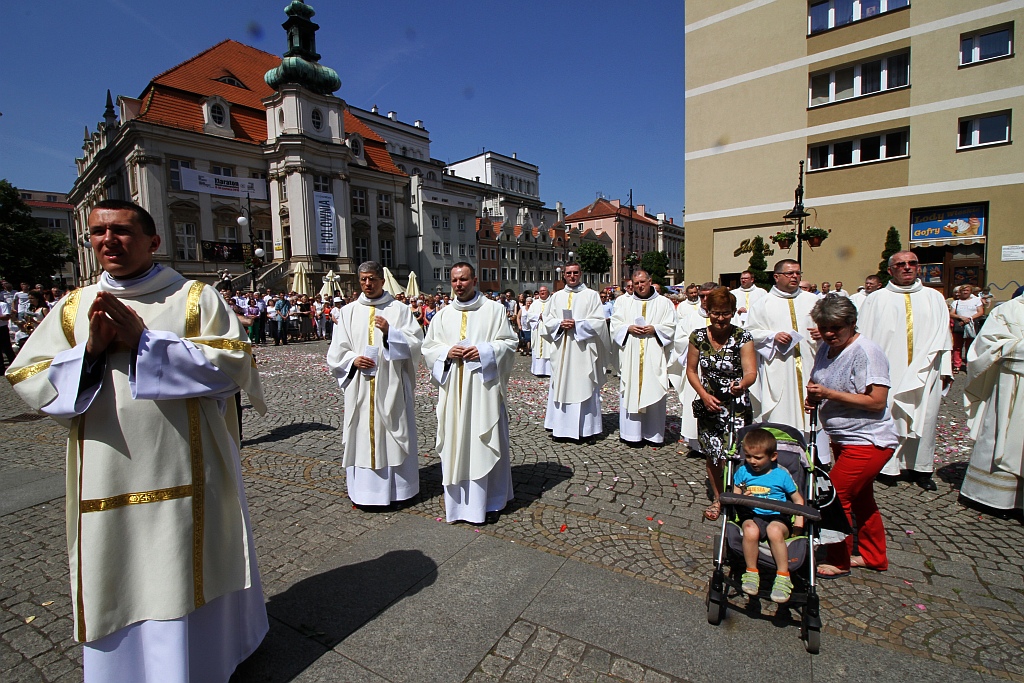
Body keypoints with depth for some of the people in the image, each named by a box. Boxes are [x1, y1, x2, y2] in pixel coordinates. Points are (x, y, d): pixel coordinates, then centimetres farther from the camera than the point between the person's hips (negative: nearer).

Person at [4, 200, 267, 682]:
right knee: (114, 588, 15)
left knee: (186, 582, 12)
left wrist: (144, 342, -16)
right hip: (105, 482, 3)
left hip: (184, 477, -3)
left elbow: (235, 361, -13)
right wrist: (90, 351, -11)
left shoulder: (196, 298, -2)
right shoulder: (73, 307, 9)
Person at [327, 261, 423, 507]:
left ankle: (396, 486, 16)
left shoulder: (399, 309, 4)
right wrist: (353, 360, -10)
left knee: (392, 434, 3)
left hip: (391, 385, -2)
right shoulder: (348, 312, 10)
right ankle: (363, 488, 18)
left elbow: (416, 343, -5)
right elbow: (336, 351, 8)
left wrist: (390, 332, -18)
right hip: (359, 386, 2)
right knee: (362, 434, 5)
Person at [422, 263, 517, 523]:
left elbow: (509, 343, 1)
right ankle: (457, 499, 19)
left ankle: (488, 499, 15)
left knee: (485, 442, 1)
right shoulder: (442, 315, 12)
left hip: (484, 387, -3)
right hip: (452, 388, 3)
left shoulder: (494, 309, 3)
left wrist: (483, 351, -14)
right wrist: (447, 352, -9)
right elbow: (428, 348, 11)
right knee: (454, 442, 6)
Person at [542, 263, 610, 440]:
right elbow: (547, 321, 10)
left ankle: (584, 428, 7)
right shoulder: (557, 296, 13)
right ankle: (562, 426, 14)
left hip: (582, 350, -3)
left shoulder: (591, 295, 4)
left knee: (582, 386, -2)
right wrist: (560, 324, -10)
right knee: (561, 386, 5)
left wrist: (577, 325, -15)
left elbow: (598, 321, -4)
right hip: (562, 349, 3)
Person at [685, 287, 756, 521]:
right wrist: (704, 394, -11)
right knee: (711, 454, 12)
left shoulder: (742, 337, -10)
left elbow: (751, 371, -18)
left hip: (737, 406, -2)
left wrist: (743, 384, -41)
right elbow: (691, 370, 3)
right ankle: (717, 498, 34)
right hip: (708, 404, 2)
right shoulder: (698, 336, -5)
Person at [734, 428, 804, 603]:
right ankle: (751, 573, -14)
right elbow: (734, 498, 12)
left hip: (778, 518, -1)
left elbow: (798, 500, 12)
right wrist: (742, 498, -12)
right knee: (750, 530, -34)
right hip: (751, 516, 1)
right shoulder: (742, 471, 8)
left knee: (774, 531, -36)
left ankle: (783, 576, -18)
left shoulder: (782, 474, 5)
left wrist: (799, 519, -5)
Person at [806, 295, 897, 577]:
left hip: (868, 441, -9)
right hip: (844, 439, 9)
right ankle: (873, 557, 38)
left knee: (835, 496, -6)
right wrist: (813, 397, -6)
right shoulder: (827, 347, 4)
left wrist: (828, 393, -27)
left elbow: (877, 401, -24)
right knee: (860, 499, 20)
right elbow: (818, 384, 16)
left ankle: (839, 561, 13)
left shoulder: (866, 352, -20)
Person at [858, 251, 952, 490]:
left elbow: (942, 336, 10)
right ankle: (883, 464, 10)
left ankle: (920, 467, 18)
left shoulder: (934, 298, 12)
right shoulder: (876, 300, 3)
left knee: (924, 420, 6)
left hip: (924, 373, 3)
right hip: (888, 373, -2)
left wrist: (945, 369, 4)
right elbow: (864, 338, 0)